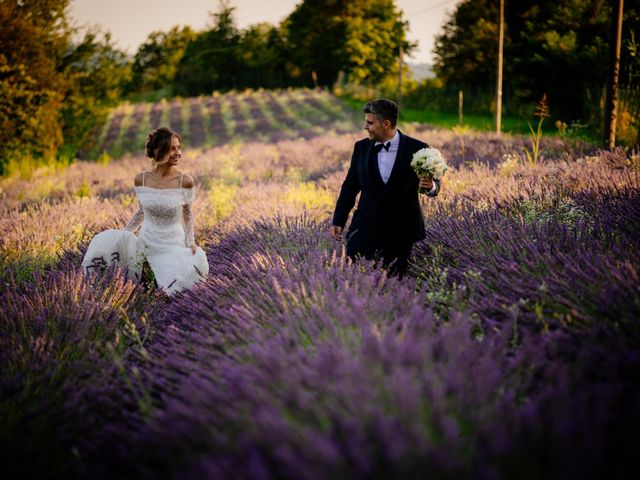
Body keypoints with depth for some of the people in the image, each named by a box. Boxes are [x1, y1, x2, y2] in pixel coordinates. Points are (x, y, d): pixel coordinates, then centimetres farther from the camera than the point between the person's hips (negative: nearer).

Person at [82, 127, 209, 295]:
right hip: (146, 241, 2)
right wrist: (122, 235, 2)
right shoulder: (141, 179, -4)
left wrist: (190, 241, -12)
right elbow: (141, 212, 10)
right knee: (105, 243, -22)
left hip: (173, 245, -2)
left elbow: (187, 214, 2)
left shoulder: (185, 181, -11)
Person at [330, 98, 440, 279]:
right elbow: (350, 186, 10)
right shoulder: (361, 147, 4)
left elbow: (433, 184, 3)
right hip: (366, 228, 2)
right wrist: (338, 221, 6)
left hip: (400, 231, -2)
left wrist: (430, 186, -22)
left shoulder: (416, 149, -6)